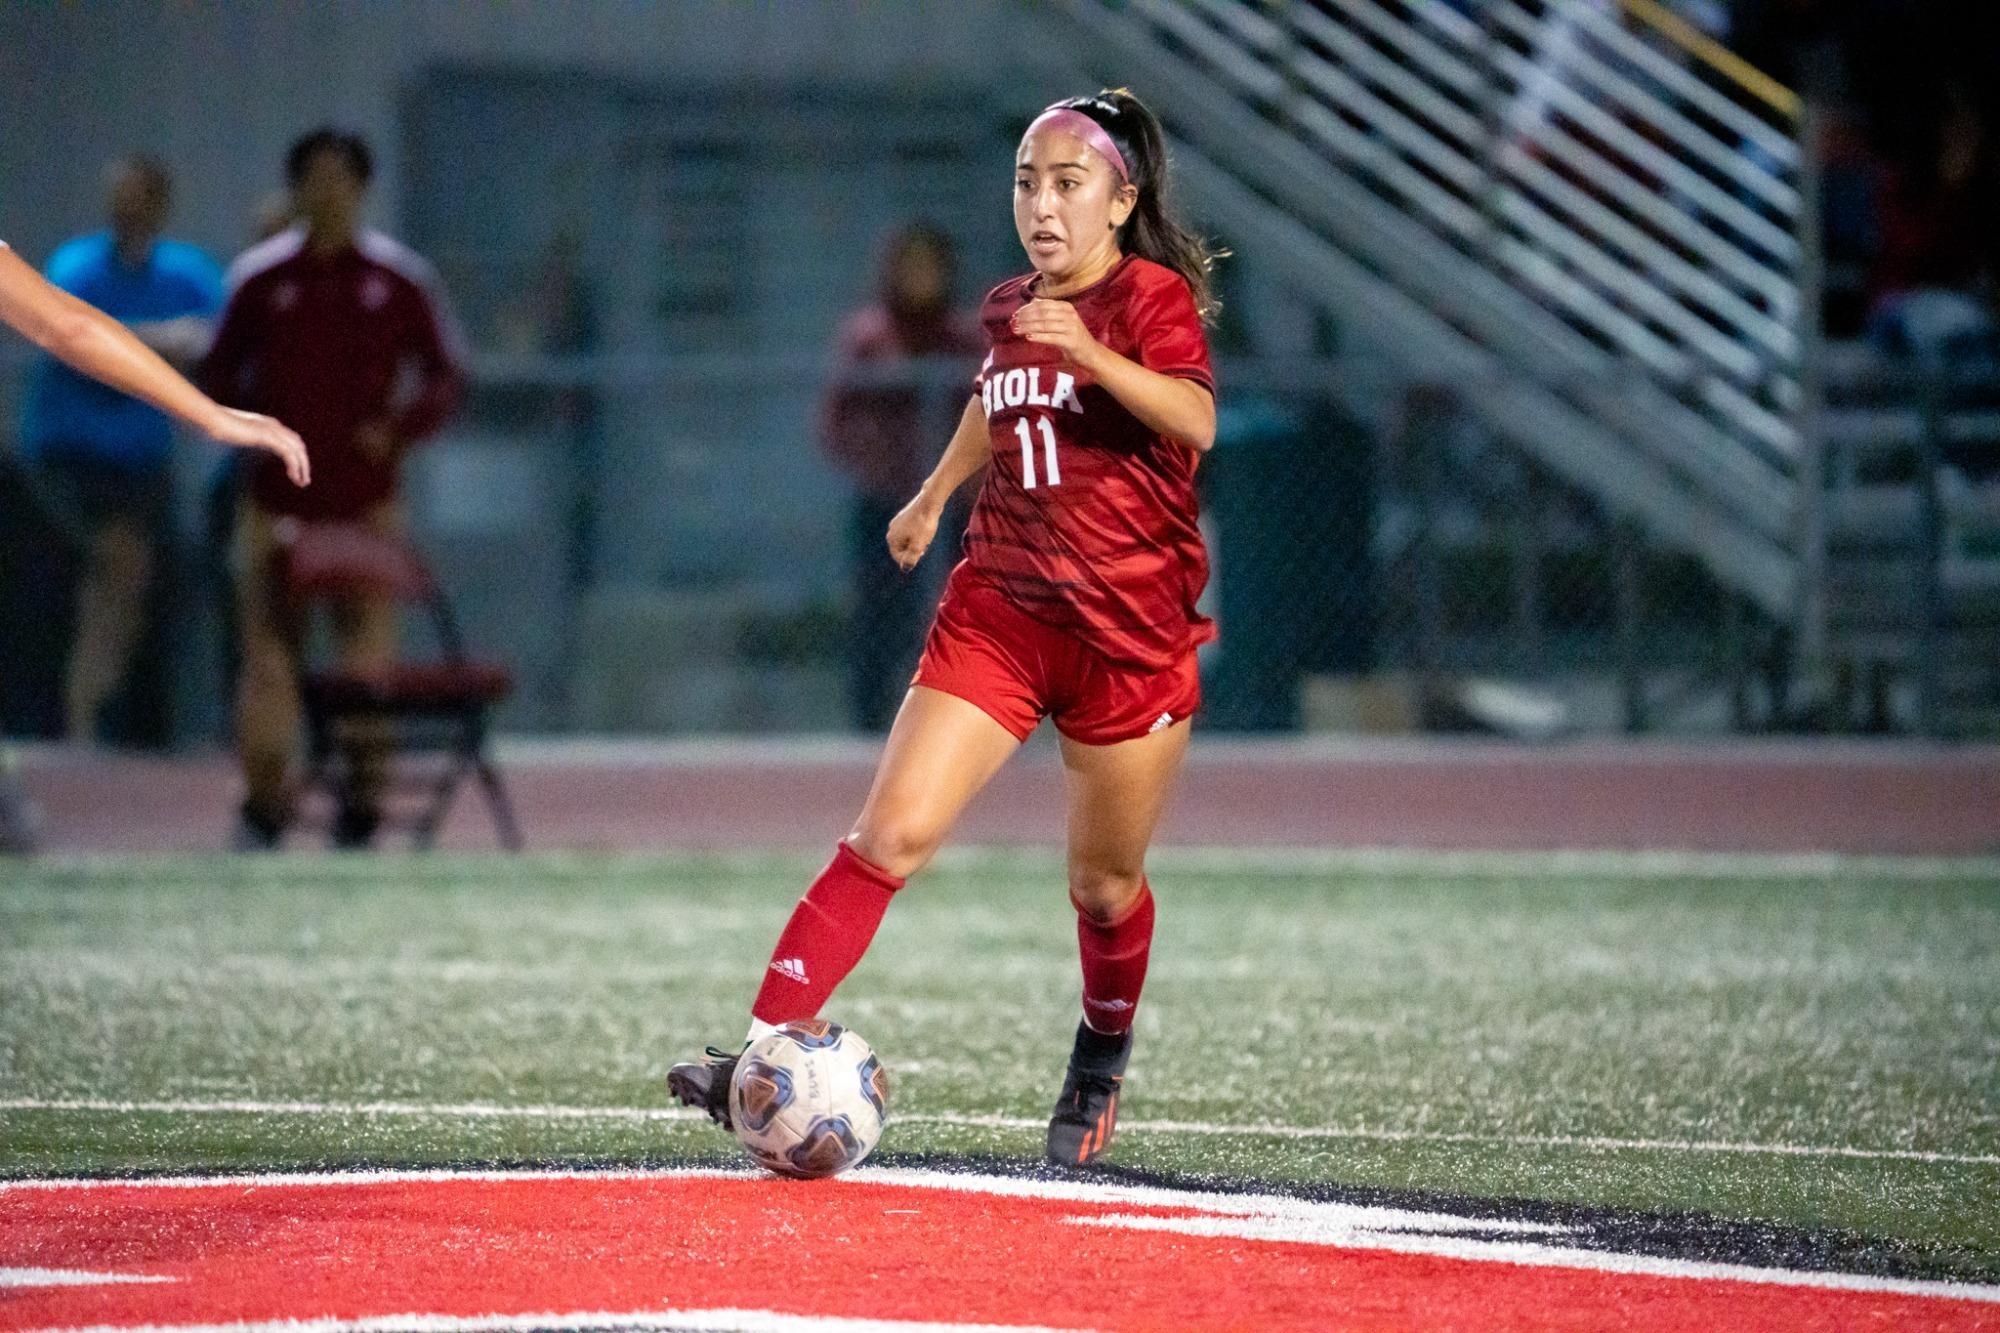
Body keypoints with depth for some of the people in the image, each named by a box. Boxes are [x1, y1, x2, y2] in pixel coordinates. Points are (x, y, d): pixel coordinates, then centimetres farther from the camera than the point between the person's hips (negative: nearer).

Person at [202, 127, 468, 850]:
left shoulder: (399, 279, 3)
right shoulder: (258, 278, 4)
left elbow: (446, 373, 9)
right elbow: (219, 374, 13)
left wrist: (399, 427, -7)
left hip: (366, 496, 0)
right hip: (276, 499, 0)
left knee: (368, 648, -3)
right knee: (268, 651, -5)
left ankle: (363, 793, 6)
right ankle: (264, 799, 2)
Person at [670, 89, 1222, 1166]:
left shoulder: (1152, 298, -8)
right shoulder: (1009, 310, 10)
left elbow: (1195, 421, -28)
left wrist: (1091, 354, -41)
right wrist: (934, 493, 39)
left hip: (1131, 630, -4)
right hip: (998, 611, 4)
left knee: (1105, 884, 8)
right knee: (892, 832, -12)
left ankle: (1102, 1059, 37)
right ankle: (766, 1050, -19)